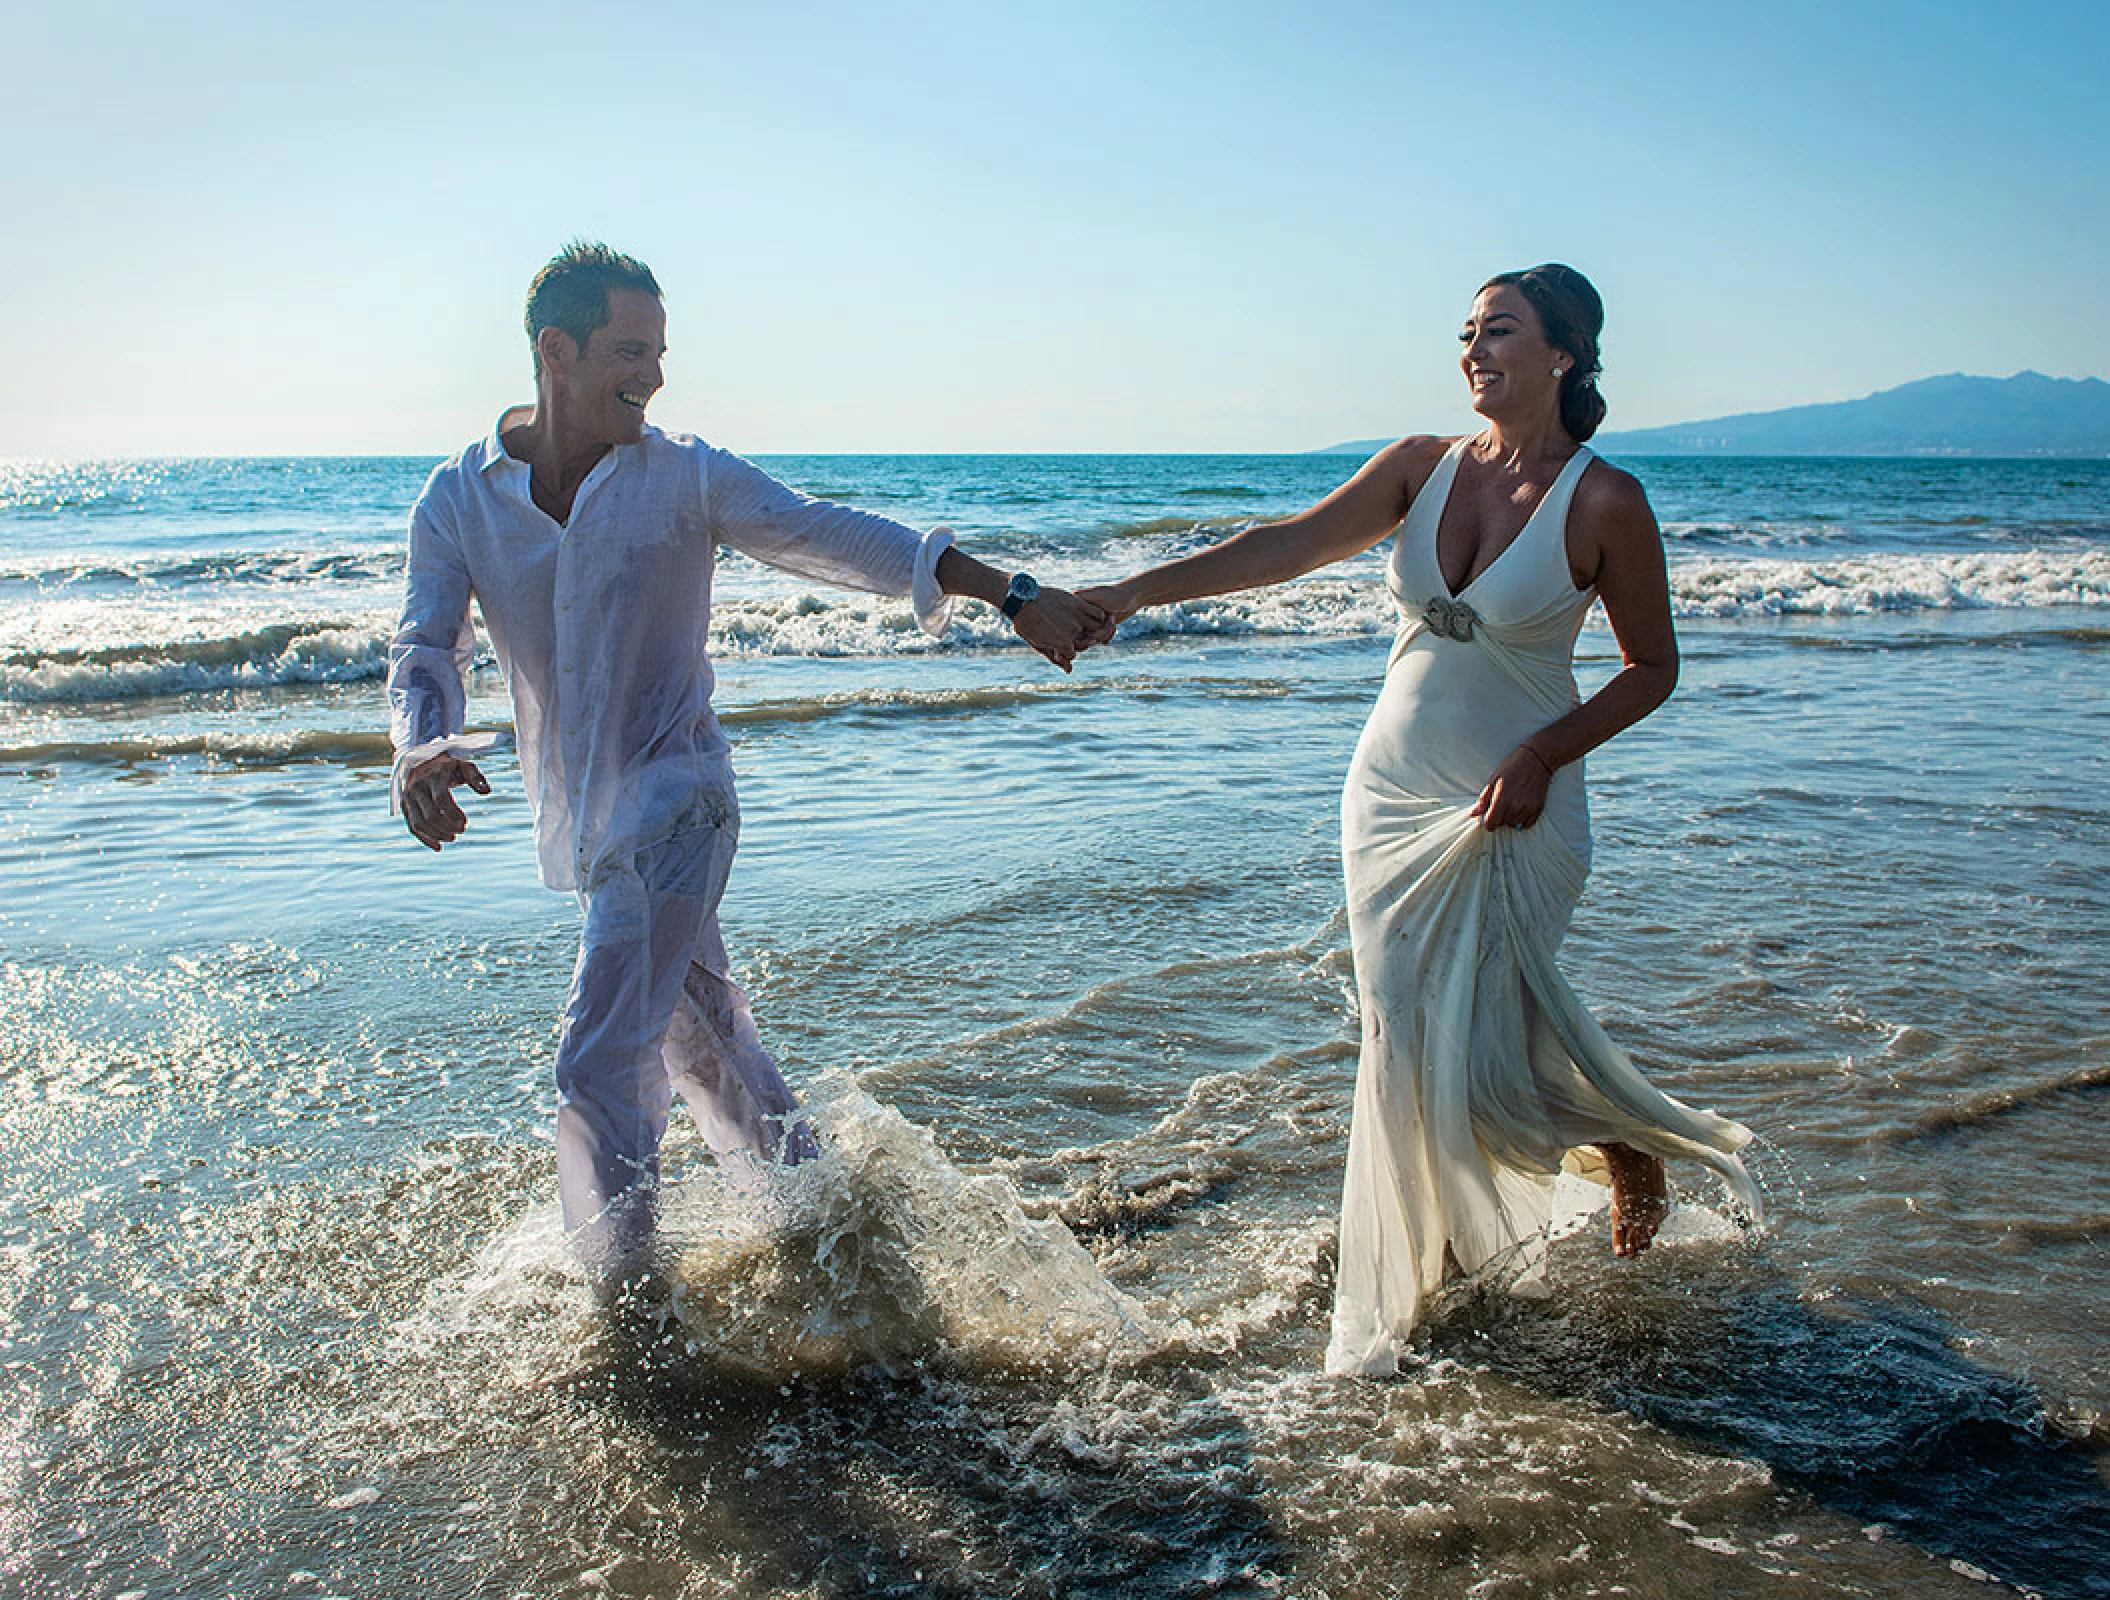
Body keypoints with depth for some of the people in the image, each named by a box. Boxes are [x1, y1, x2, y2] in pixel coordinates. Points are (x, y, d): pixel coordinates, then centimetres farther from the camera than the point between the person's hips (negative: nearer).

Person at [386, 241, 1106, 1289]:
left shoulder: (684, 475, -7)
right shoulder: (457, 501, 0)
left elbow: (839, 538, -10)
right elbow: (426, 649, -7)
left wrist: (1014, 595, -18)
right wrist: (420, 748, -31)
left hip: (674, 800, -4)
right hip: (582, 822, 4)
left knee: (602, 1065, -12)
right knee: (698, 1038, 18)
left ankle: (626, 1305, 5)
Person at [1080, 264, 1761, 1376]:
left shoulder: (1603, 501, -10)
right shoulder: (1422, 468, 1)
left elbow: (1653, 668, -3)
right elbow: (1293, 544, -9)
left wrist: (1542, 756, -15)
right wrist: (1138, 590, -19)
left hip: (1513, 815, -4)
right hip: (1392, 796, 4)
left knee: (1484, 1048, -3)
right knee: (1401, 1040, 7)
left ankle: (1633, 1140, 31)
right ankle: (1409, 1281, 25)